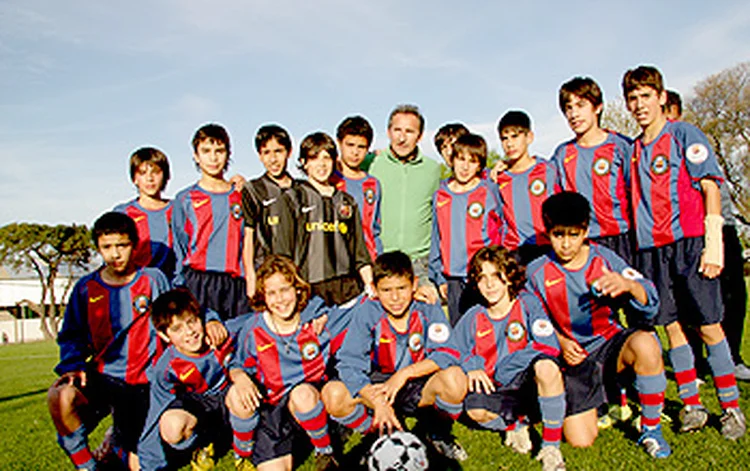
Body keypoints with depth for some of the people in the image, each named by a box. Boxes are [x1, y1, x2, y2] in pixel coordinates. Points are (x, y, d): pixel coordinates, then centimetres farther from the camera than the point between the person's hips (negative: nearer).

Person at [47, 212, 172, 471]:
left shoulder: (154, 279, 0)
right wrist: (73, 367, -9)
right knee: (60, 397, -32)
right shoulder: (86, 288, 4)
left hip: (142, 383, -1)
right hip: (101, 376, 1)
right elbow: (71, 337, 9)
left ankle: (117, 440, 34)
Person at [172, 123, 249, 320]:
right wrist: (180, 291, 1)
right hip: (197, 283, -1)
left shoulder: (240, 197, 11)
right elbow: (178, 251, 9)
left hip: (236, 284, 1)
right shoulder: (185, 199, 8)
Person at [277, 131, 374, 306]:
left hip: (347, 286, 3)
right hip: (308, 288, -3)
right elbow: (284, 252, 1)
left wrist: (370, 285, 7)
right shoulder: (292, 199, 7)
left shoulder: (347, 202, 17)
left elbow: (360, 252, 17)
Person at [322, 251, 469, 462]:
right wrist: (378, 403, -29)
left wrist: (405, 373, -27)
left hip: (420, 387, 0)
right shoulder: (367, 313, -12)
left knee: (454, 378, -33)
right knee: (333, 394, -28)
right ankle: (384, 434, 3)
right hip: (377, 386, 1)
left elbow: (448, 354, -18)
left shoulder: (428, 309, -10)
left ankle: (437, 432, 3)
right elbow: (348, 363, -18)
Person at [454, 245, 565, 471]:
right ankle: (514, 424, 6)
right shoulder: (473, 319, 6)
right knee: (475, 409, -32)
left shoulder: (527, 303, -2)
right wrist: (471, 366, -10)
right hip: (498, 390, 2)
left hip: (529, 382, -2)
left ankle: (551, 447, -18)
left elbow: (549, 346, -11)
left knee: (547, 367, -37)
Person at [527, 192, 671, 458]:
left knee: (645, 343, -35)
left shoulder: (604, 258, -5)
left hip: (610, 344, 0)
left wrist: (627, 284, -33)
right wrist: (559, 342, -13)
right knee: (580, 441, -13)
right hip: (572, 358, 0)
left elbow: (650, 305, -11)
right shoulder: (536, 273, -5)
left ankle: (650, 431, -11)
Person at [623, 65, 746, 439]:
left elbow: (710, 187, -4)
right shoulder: (633, 149, 15)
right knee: (672, 326, 6)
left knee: (708, 325, -2)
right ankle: (691, 405, 15)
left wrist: (713, 243, -12)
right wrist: (633, 250, 10)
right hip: (650, 248, 4)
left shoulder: (685, 135, 1)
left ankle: (731, 408, 11)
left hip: (688, 241, -4)